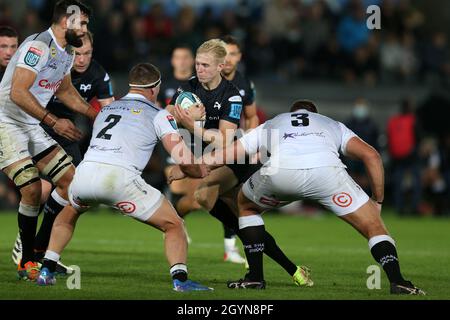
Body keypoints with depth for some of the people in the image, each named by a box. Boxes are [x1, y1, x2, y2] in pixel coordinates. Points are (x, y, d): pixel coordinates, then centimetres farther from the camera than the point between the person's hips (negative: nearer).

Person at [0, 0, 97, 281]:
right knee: (32, 189, -18)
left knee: (70, 179, 2)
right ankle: (27, 262, -4)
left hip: (32, 127, 10)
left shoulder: (66, 53, 11)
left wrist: (96, 115, 20)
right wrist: (54, 122, -28)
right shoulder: (39, 46, -20)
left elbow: (65, 91, 28)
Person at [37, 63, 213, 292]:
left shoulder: (106, 110, 28)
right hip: (119, 178, -5)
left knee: (69, 214, 37)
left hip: (84, 172, 5)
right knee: (174, 225, 10)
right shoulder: (158, 114, 13)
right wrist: (200, 172, 25)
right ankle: (179, 278, -10)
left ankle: (46, 271, 26)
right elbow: (183, 158, 3)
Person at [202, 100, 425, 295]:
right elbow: (371, 156, 24)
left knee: (246, 205, 33)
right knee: (373, 226, 12)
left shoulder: (270, 125, 41)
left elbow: (222, 155, 43)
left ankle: (255, 277, 27)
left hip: (279, 171, 1)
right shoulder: (333, 125, 39)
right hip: (326, 171, -1)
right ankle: (397, 281, -8)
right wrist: (378, 201, 30)